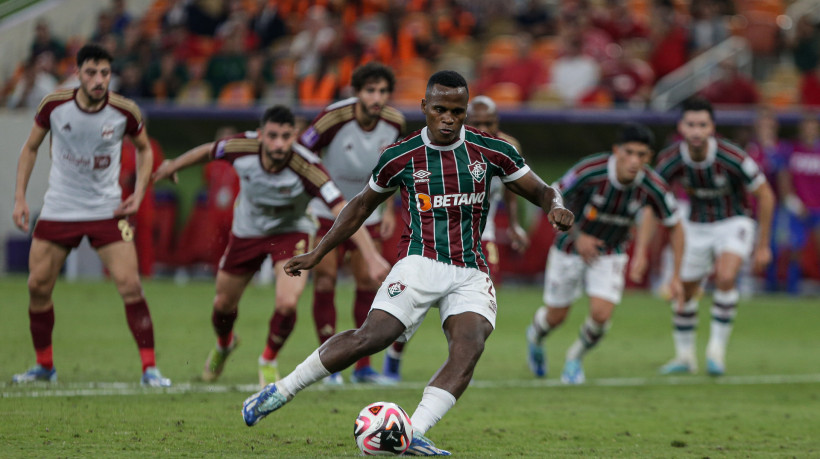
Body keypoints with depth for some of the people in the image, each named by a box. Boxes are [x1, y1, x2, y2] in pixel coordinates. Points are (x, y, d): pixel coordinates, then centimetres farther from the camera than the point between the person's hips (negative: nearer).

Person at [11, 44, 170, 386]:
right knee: (38, 286, 2)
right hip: (58, 210, 2)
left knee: (130, 287, -13)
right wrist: (20, 197, 1)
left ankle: (149, 368, -5)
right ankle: (44, 365, 22)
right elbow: (30, 148, 7)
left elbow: (144, 148, 10)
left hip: (107, 210, -1)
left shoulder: (124, 111, -10)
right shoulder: (54, 105, -9)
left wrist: (139, 192, -3)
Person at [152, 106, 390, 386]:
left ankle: (269, 361, 9)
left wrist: (371, 256, -48)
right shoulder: (241, 147, -27)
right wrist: (173, 166, 13)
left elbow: (343, 211, -40)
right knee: (224, 304, 14)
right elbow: (207, 152, -5)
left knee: (287, 303, -23)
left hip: (290, 232, -3)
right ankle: (224, 345, 52)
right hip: (247, 231, 3)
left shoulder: (307, 168, -36)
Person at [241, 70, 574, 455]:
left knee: (468, 348, -25)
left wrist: (555, 207, -14)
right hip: (420, 262, -2)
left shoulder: (491, 152, 3)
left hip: (471, 275, 2)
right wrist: (316, 254, 16)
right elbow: (362, 206, 16)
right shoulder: (400, 156, 2)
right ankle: (281, 391, -7)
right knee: (371, 337, -21)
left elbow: (541, 192, 11)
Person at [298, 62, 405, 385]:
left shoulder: (394, 122, -10)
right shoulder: (334, 118, -25)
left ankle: (363, 366, 9)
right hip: (327, 211, -4)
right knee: (325, 282, -10)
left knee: (369, 285, 1)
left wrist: (389, 209, 8)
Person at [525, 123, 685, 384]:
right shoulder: (589, 171, -32)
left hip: (610, 254, 1)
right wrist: (577, 235, -24)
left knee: (601, 315, -17)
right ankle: (536, 336, 49)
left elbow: (675, 226, -8)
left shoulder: (652, 187, -24)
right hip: (570, 250, -1)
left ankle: (575, 358, 16)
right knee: (556, 316, 10)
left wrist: (677, 276, -10)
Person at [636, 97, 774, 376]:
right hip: (696, 227, 4)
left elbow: (765, 196, -14)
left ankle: (717, 349, -15)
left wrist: (763, 246, -8)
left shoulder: (732, 158, -28)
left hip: (733, 223, -4)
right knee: (684, 293, 7)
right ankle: (685, 356, 29)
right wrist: (640, 251, -11)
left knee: (725, 277, -29)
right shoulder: (670, 160, -19)